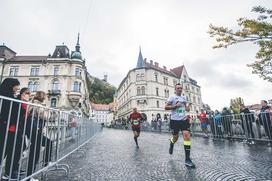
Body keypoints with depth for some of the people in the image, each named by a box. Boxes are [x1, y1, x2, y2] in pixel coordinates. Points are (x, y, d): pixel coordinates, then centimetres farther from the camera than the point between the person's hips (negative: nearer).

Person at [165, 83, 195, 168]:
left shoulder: (184, 97, 13)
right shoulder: (172, 97, -5)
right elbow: (166, 107, -10)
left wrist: (187, 108, 5)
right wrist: (176, 106, -20)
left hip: (184, 119, 4)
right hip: (174, 120, -4)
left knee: (187, 135, -11)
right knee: (175, 137, 8)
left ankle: (187, 159, -6)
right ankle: (171, 145, 47)